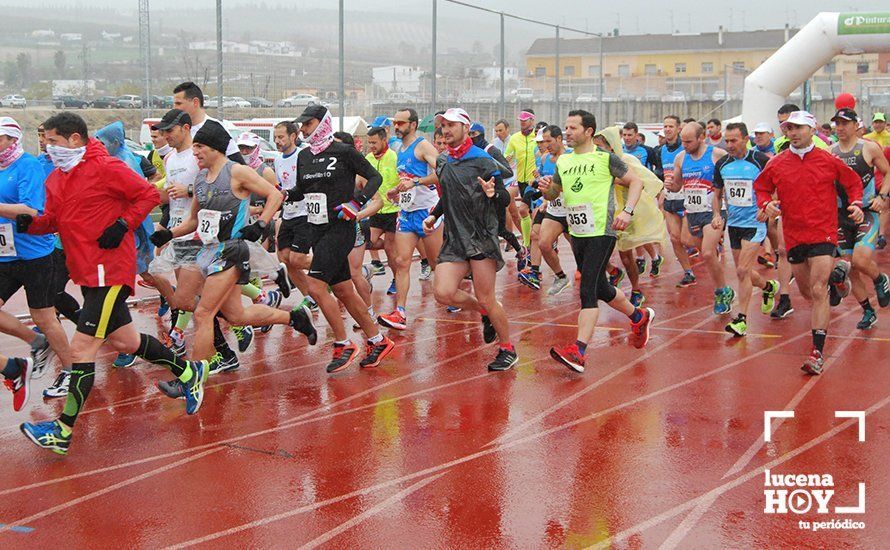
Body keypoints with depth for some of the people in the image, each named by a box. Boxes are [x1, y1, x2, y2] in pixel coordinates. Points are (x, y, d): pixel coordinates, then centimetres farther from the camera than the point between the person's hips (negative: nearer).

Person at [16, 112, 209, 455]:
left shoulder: (105, 168, -12)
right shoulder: (55, 179, 12)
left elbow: (149, 195, -8)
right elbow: (54, 220, 16)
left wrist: (123, 224, -17)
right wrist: (30, 223, -4)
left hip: (109, 270, -9)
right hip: (86, 272, 9)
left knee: (82, 348, -8)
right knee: (124, 341, 17)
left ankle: (63, 432, -2)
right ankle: (188, 372, 36)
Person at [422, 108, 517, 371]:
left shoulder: (482, 160, -6)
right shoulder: (442, 161, 13)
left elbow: (505, 200, -7)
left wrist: (493, 193, -29)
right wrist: (434, 215, 15)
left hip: (482, 238, -6)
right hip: (454, 239, 6)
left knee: (485, 299, -4)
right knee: (443, 293, -9)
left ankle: (508, 350, 14)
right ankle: (485, 313, 19)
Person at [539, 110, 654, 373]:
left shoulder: (606, 159, -7)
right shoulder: (563, 161, 10)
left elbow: (635, 182, 1)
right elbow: (553, 193, 20)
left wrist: (627, 211, -13)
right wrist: (547, 188, -4)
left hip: (601, 233, -7)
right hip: (577, 234, 7)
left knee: (588, 290, -16)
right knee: (600, 289, 17)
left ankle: (578, 351, -21)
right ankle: (639, 317, 42)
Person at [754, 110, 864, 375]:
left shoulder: (828, 160, -3)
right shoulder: (776, 164, 1)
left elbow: (853, 182, 12)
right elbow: (761, 186, 16)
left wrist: (856, 204, -4)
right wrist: (766, 204, -3)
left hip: (823, 233, -4)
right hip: (794, 235, 4)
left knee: (818, 291, -14)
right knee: (807, 291, 16)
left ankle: (817, 353, -15)